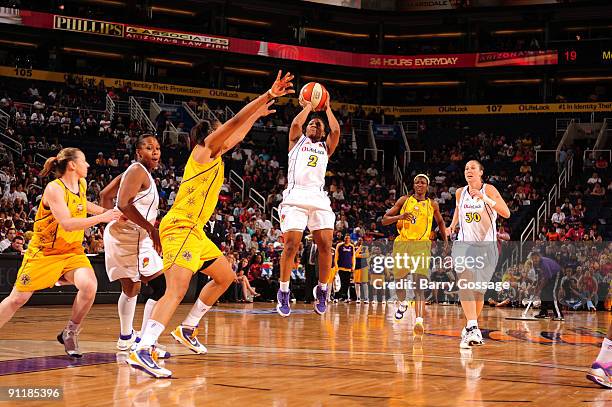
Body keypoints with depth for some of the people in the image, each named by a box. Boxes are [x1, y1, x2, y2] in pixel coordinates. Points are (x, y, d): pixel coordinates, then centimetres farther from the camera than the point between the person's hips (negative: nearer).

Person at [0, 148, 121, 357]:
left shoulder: (82, 185, 3)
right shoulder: (54, 189, -19)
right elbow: (67, 223, -30)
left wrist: (103, 210, 19)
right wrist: (101, 218, -34)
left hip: (72, 251, 5)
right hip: (43, 251, -5)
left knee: (89, 286, -23)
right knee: (18, 298, 1)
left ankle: (70, 333, -4)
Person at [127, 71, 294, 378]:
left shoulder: (216, 156, 19)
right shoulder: (204, 150, -5)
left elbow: (238, 134, 38)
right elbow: (235, 122, -14)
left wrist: (258, 115, 45)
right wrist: (268, 95, -13)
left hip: (196, 231, 10)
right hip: (180, 227, -10)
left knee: (225, 277, 21)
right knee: (177, 290, -24)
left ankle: (187, 329, 26)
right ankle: (142, 350, -34)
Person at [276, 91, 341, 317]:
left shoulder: (325, 147, 25)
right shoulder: (297, 141, 21)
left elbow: (336, 131, 6)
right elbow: (296, 124, 0)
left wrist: (327, 108, 18)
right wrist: (308, 107, 16)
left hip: (319, 197, 2)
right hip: (296, 196, -2)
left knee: (326, 245, -10)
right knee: (292, 244, -13)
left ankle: (322, 289, 6)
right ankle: (283, 292, -1)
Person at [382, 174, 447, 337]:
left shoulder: (432, 205, 9)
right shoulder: (404, 200, 6)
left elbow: (440, 222, 27)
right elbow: (384, 220, 3)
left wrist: (446, 241, 17)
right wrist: (400, 216, -15)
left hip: (421, 245, -1)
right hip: (402, 244, 1)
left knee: (419, 285, -16)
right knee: (398, 280, 11)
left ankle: (419, 321, -27)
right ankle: (403, 302, 46)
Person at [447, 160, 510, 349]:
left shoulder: (489, 190, -6)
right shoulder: (460, 192, 6)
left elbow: (506, 213, -16)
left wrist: (485, 198, -27)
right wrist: (452, 226, 10)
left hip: (486, 245, -2)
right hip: (464, 243, 2)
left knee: (479, 289, 5)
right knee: (465, 282, -21)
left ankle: (471, 327, 24)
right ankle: (472, 328, -29)